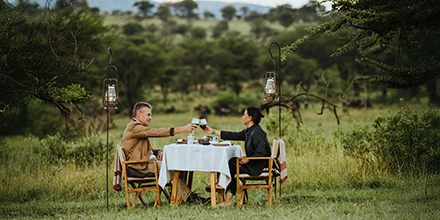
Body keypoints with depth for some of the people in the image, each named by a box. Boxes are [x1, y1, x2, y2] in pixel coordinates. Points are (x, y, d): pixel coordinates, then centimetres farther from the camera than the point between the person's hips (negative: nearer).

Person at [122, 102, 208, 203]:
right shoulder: (134, 127, -12)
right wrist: (182, 129, -24)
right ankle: (188, 196, -14)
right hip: (137, 167, -10)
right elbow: (156, 132, -22)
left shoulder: (138, 127, 22)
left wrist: (158, 152, 0)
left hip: (143, 162, 10)